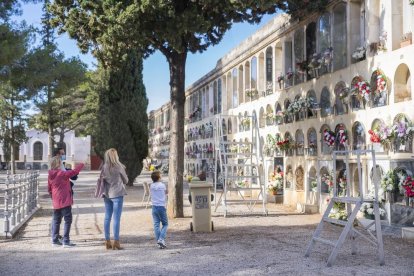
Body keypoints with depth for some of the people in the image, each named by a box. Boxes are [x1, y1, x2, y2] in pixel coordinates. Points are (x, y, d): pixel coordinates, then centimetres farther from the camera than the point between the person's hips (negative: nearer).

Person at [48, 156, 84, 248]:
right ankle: (66, 241, -4)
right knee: (68, 220, -2)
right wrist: (81, 165, -3)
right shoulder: (62, 174, -16)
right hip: (65, 201, -8)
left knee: (56, 220, 16)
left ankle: (55, 240, 21)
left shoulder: (50, 175, 6)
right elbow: (74, 172, -20)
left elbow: (49, 189, 14)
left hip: (56, 202, 8)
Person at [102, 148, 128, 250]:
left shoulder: (104, 167, 3)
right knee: (116, 218, -3)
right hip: (117, 194, -5)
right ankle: (116, 242, -3)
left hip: (107, 194, 5)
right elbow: (126, 180, 3)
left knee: (107, 218, 10)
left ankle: (107, 241, 14)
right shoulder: (119, 166, -9)